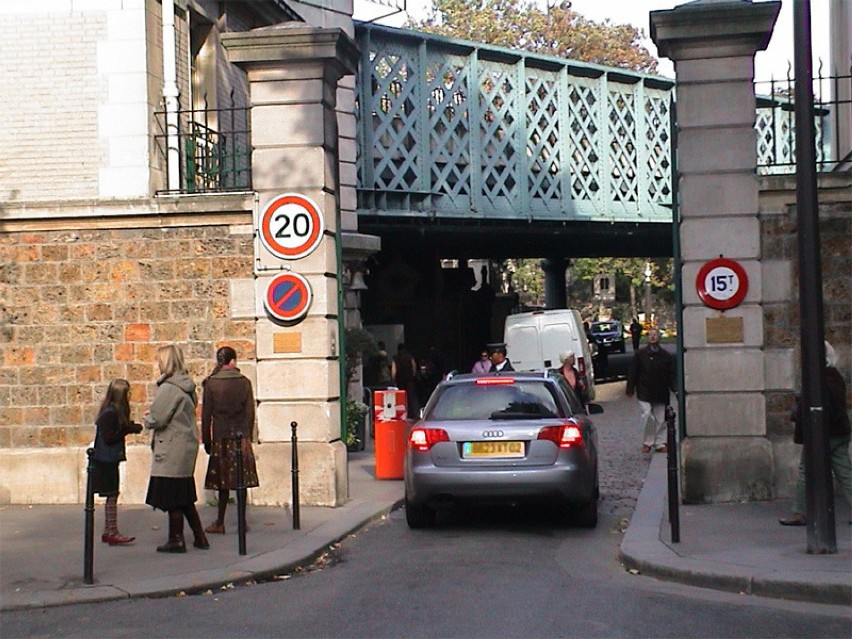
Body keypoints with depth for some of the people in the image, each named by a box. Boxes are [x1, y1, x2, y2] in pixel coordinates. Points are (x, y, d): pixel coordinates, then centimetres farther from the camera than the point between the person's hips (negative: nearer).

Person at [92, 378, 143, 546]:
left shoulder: (115, 412, 12)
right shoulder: (110, 413, -18)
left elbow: (115, 433, 9)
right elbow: (108, 437, -22)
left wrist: (130, 427, -1)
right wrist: (128, 429, -20)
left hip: (109, 461, 10)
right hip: (107, 461, -10)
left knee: (111, 496, 12)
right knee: (112, 496, -6)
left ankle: (108, 532, 18)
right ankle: (113, 533, -3)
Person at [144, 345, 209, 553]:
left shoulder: (169, 388, -18)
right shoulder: (186, 386, 11)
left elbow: (156, 419, -20)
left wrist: (147, 418, 3)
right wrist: (153, 417, 10)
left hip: (171, 450, -9)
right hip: (187, 446, 9)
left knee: (173, 498, 0)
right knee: (185, 497, 15)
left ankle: (176, 540, 7)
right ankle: (200, 537, 18)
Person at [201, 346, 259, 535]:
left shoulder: (211, 384, -4)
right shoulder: (244, 382, -1)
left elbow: (206, 414, -2)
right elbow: (250, 412, 2)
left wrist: (206, 440, 6)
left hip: (221, 437, -1)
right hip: (241, 436, 1)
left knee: (223, 482, 4)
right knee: (242, 480, 6)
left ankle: (220, 523, 6)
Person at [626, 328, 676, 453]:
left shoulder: (666, 356, 5)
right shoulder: (640, 354, 0)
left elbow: (671, 374, 6)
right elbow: (632, 372, 1)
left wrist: (674, 389, -5)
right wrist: (630, 390, -2)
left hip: (660, 394, 2)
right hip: (644, 392, -2)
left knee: (660, 419, 6)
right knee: (647, 415, -15)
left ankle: (660, 443, 17)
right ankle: (647, 442, -1)